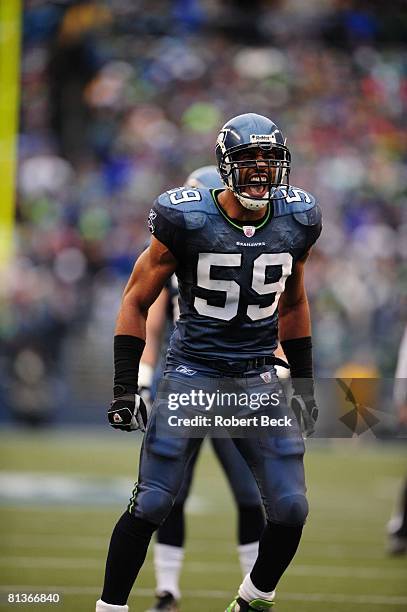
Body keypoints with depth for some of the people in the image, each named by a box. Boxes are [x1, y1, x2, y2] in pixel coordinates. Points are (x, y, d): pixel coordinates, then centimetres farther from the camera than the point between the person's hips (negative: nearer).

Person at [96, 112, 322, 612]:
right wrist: (124, 387, -8)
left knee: (290, 510, -1)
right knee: (151, 505, -8)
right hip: (192, 370, -4)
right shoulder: (188, 220, -10)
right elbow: (136, 301, -3)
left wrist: (304, 382, 19)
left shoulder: (295, 222, 3)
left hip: (258, 378, 4)